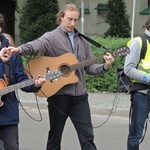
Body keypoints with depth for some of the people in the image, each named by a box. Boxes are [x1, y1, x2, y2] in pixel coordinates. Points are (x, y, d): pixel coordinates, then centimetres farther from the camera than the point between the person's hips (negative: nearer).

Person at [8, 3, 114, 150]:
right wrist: (19, 49, -49)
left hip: (79, 94, 4)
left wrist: (104, 67, -6)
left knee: (87, 135, 0)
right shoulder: (51, 37, -5)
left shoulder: (82, 41, 13)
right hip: (58, 94, -4)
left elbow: (90, 67, 15)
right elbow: (36, 45, -27)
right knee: (55, 136, 8)